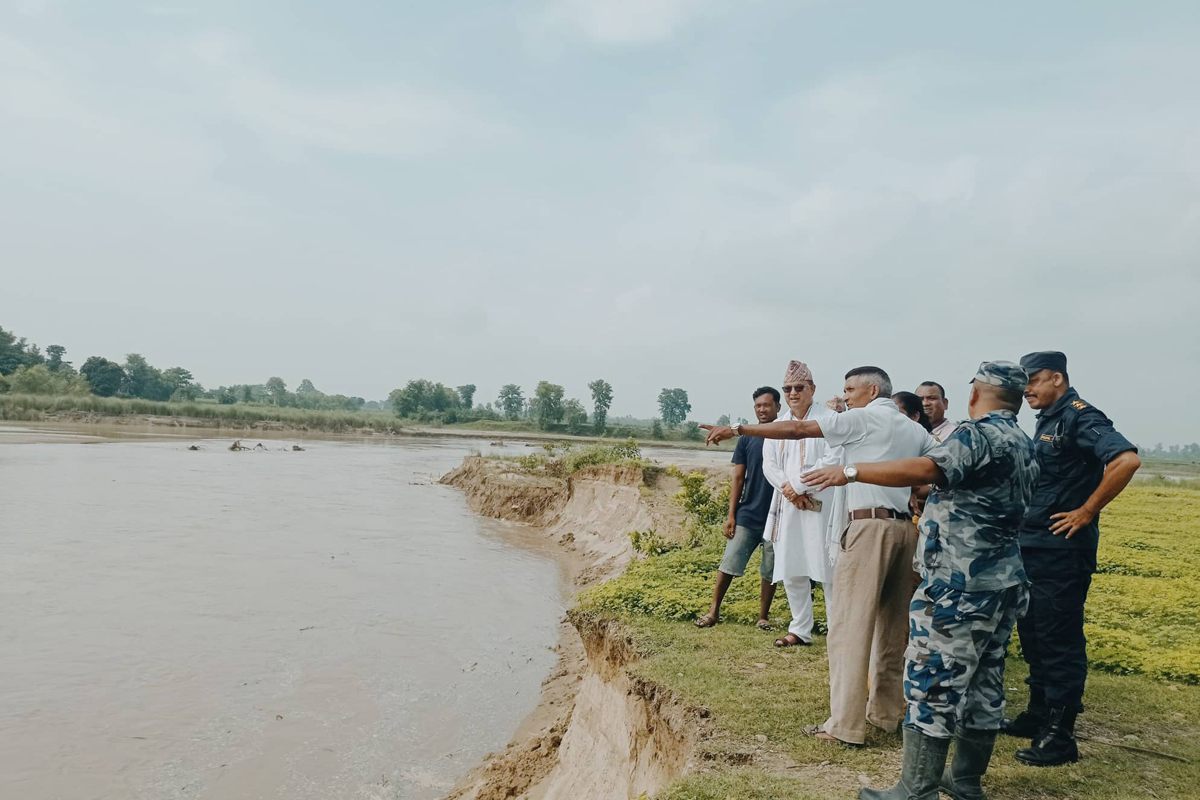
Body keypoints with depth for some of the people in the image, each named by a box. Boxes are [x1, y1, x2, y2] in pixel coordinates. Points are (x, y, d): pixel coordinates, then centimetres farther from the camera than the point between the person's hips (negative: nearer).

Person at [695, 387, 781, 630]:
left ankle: (763, 617, 21)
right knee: (728, 565, 0)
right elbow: (738, 479, 4)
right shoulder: (747, 439, 4)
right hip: (747, 515, 1)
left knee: (770, 571, 8)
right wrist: (731, 515, -1)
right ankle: (713, 612, 8)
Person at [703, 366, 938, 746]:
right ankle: (887, 712, 23)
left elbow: (795, 429, -5)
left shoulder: (863, 418, -1)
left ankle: (845, 725, -5)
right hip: (905, 528, 8)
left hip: (870, 526, -8)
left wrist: (737, 429, -2)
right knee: (892, 626, 14)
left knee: (849, 626, -6)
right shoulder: (915, 430, 19)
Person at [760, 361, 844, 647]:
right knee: (791, 570, 9)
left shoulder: (829, 419, -4)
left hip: (821, 505, -6)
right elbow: (769, 465, 8)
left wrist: (798, 485, -14)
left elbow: (833, 460, -14)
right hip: (788, 505, 6)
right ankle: (800, 630, 20)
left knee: (827, 570, -4)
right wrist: (788, 489, -10)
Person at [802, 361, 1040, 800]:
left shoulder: (978, 434, -15)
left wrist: (851, 471, -30)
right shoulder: (1026, 447, 15)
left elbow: (927, 468, -32)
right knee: (982, 681, 14)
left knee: (932, 682, -4)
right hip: (1005, 581, 10)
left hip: (961, 585, -10)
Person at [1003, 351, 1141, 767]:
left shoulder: (1080, 416, -14)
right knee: (1033, 634, 16)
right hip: (1033, 547, 10)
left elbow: (1127, 460, -29)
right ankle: (1037, 715, 29)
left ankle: (1059, 737, 6)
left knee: (1059, 640, -2)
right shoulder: (1049, 420, 15)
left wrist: (1087, 512, -22)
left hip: (1062, 551, -10)